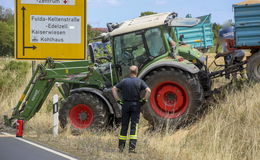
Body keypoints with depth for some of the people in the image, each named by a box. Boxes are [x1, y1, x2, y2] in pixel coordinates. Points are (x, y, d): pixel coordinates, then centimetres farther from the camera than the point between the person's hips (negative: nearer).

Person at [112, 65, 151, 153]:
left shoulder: (124, 81, 2)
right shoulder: (139, 81, -4)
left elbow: (114, 89, 0)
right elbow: (148, 91, -14)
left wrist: (118, 99, 2)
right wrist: (144, 100, -4)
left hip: (125, 104, 2)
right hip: (136, 105, -2)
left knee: (124, 126, 11)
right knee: (134, 126, 0)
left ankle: (121, 147, 13)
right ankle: (132, 148, -6)